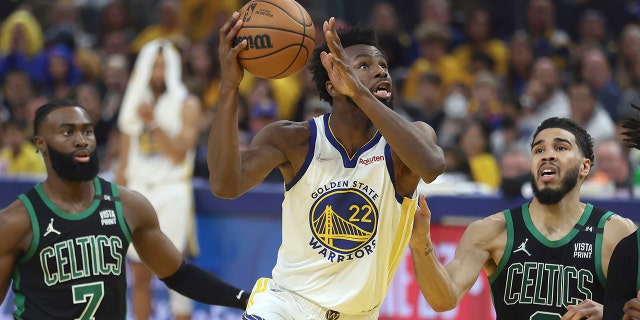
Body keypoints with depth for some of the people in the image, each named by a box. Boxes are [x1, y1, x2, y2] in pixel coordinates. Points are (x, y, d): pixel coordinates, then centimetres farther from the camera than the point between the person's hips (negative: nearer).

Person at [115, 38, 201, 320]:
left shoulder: (187, 105, -2)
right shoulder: (134, 104, 12)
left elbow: (179, 154, -12)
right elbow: (124, 162, 15)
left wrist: (154, 122, -20)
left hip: (172, 193, -4)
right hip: (138, 193, 4)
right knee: (140, 275, 5)